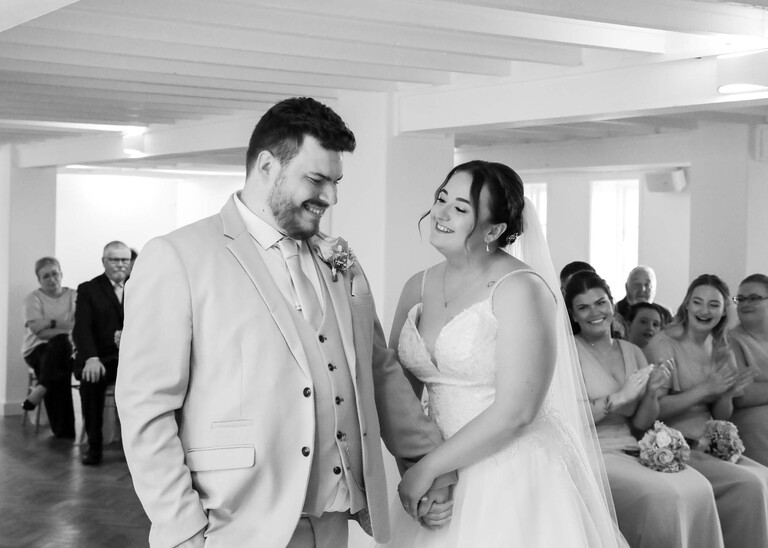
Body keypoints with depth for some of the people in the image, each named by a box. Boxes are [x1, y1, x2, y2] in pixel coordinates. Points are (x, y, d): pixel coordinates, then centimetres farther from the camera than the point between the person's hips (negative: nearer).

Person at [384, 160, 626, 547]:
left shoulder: (520, 290, -14)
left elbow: (515, 411, -18)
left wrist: (429, 468, -14)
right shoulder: (417, 287, 4)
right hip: (440, 475, 6)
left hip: (518, 476, -5)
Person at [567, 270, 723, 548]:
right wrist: (619, 397, -14)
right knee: (663, 494, -28)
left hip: (631, 450, 6)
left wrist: (652, 393, -3)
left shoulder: (633, 352, 16)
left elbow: (641, 425, 16)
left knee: (698, 488, -21)